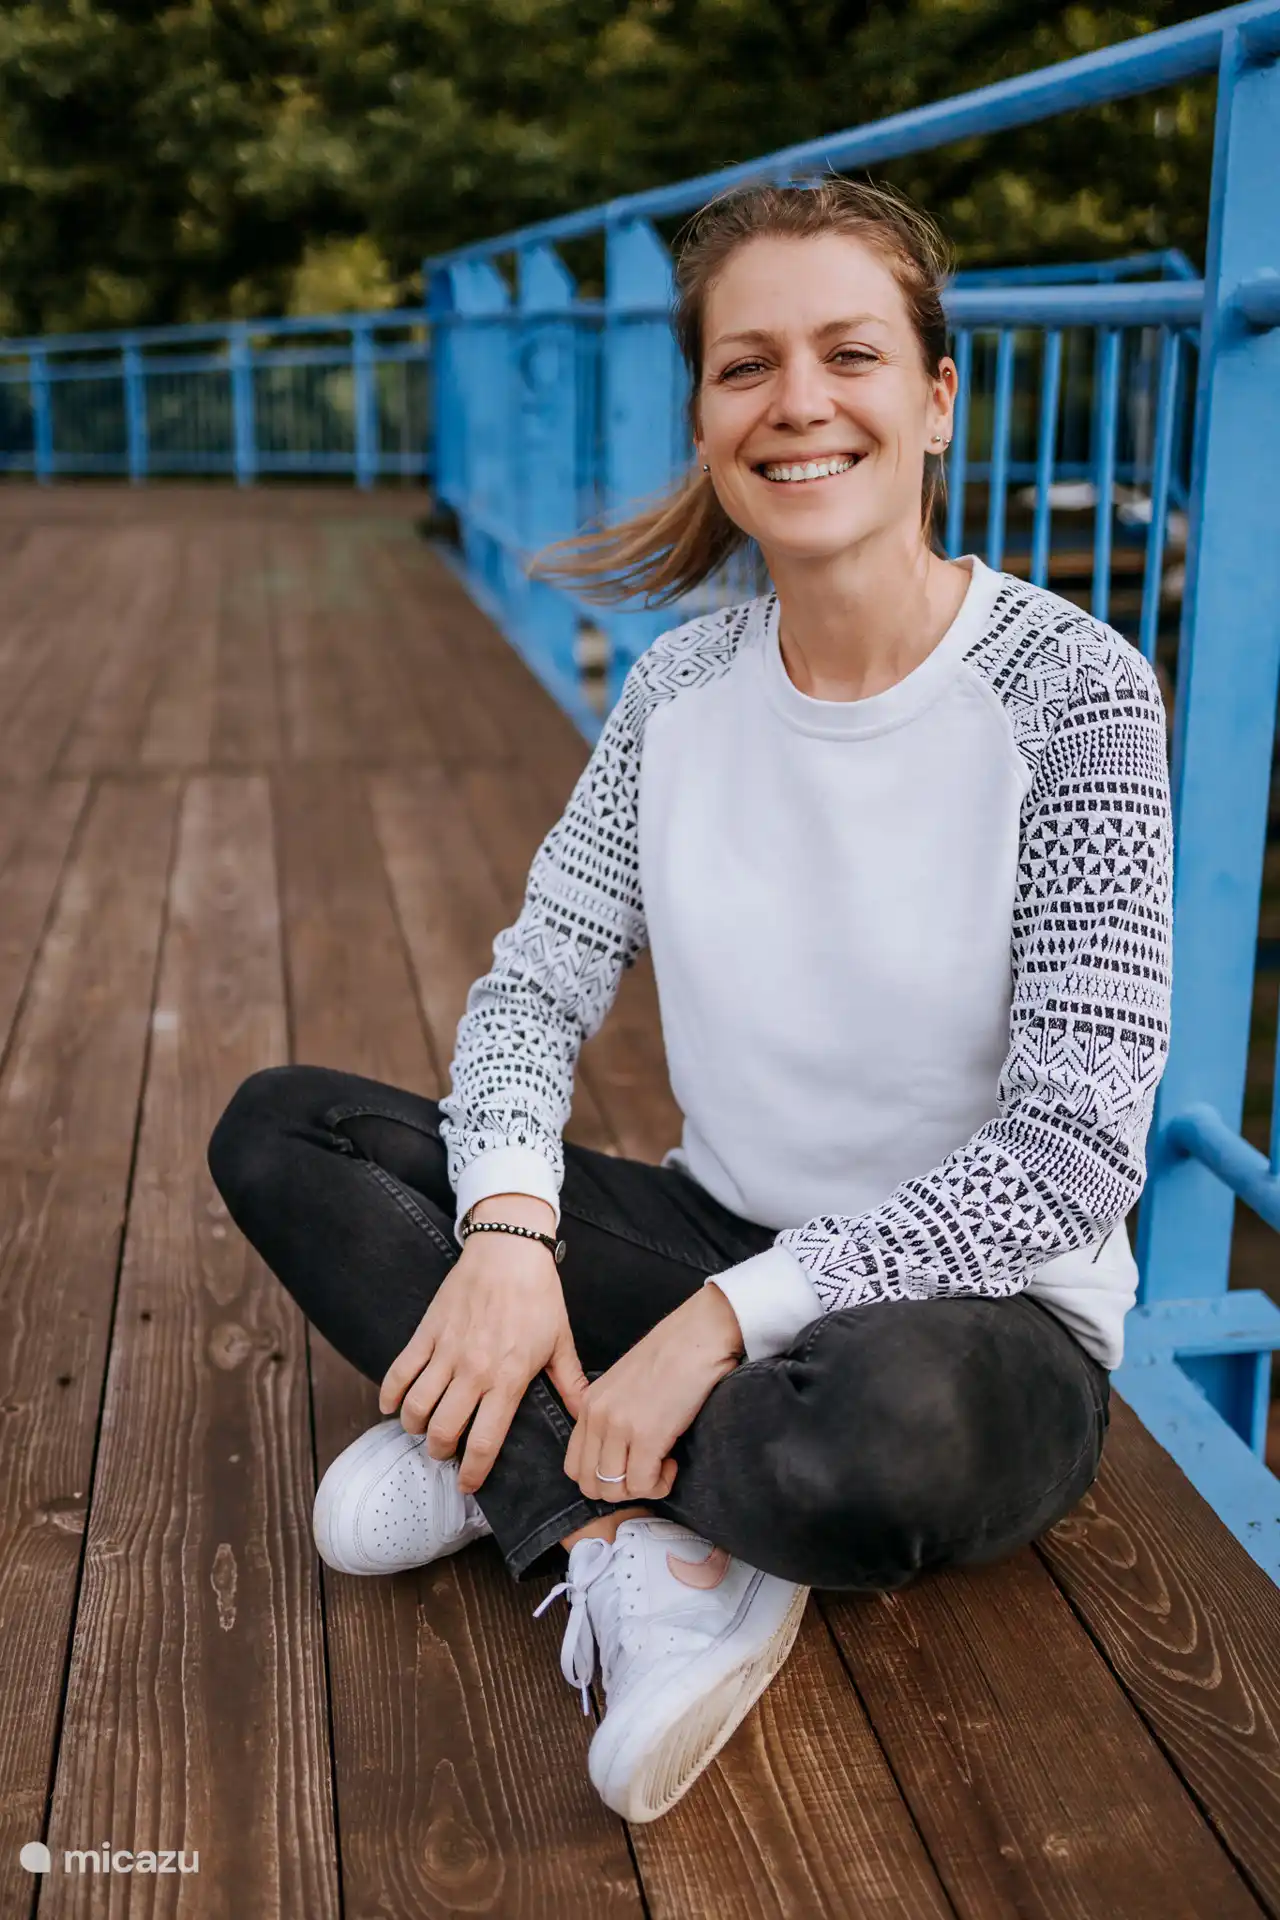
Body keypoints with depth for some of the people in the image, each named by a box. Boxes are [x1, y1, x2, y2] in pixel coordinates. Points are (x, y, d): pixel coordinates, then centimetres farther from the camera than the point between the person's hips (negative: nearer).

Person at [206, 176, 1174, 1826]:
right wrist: (508, 1232, -20)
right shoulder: (687, 684, -1)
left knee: (871, 1437, -42)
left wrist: (728, 1317, -25)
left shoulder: (1071, 694, -17)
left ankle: (517, 1464, -9)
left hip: (981, 1308, -5)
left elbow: (1075, 1155, -21)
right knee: (278, 1131, -5)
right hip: (715, 1242, 5)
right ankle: (645, 1549, -18)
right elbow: (537, 982, 0)